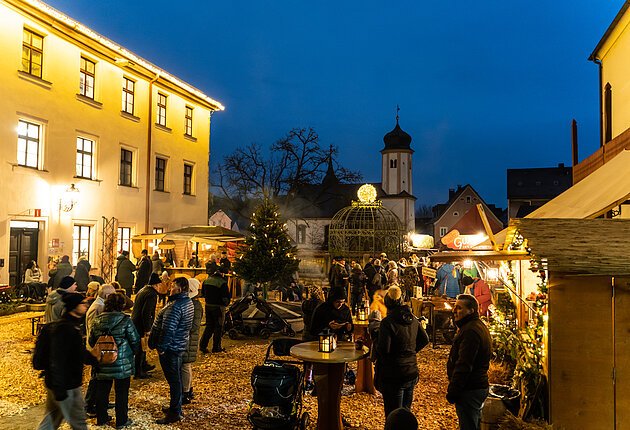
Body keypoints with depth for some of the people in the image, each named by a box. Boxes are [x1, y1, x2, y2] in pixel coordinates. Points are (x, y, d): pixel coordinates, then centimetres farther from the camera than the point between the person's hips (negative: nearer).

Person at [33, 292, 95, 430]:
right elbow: (58, 360, -27)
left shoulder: (72, 326, 9)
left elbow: (80, 354, 19)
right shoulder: (64, 329, -24)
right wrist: (59, 389, -26)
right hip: (65, 387, -10)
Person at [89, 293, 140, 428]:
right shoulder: (125, 320, -16)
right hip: (122, 364, -4)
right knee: (121, 392, 8)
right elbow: (135, 340, -11)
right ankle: (121, 421, 17)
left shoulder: (97, 320, -2)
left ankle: (101, 418, 31)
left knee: (102, 391, 18)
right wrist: (132, 352, 10)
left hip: (102, 364, 4)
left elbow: (91, 341, 7)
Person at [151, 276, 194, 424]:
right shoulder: (188, 302, 8)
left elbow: (168, 330, -26)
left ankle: (175, 413, 8)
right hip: (180, 345, 10)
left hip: (171, 347, -10)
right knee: (176, 377, 20)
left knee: (173, 380, -1)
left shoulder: (175, 306, -24)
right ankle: (176, 407, 33)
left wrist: (161, 347, -17)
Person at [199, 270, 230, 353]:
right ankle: (216, 347, 10)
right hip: (218, 307, -6)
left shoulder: (206, 281, 6)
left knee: (209, 326, 15)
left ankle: (202, 345, 7)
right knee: (218, 327, 6)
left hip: (208, 306, 6)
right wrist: (226, 303, 4)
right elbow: (226, 297, -15)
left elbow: (203, 293, 16)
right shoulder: (222, 282, -15)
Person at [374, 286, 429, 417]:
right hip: (412, 373, 7)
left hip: (393, 376, -6)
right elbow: (425, 340, 13)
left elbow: (383, 349, -22)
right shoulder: (413, 319, 3)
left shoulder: (387, 322, -19)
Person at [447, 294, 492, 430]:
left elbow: (463, 366, -25)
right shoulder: (479, 326, 14)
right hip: (479, 386, 11)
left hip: (469, 390, -11)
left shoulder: (470, 331, -21)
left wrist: (452, 392, -19)